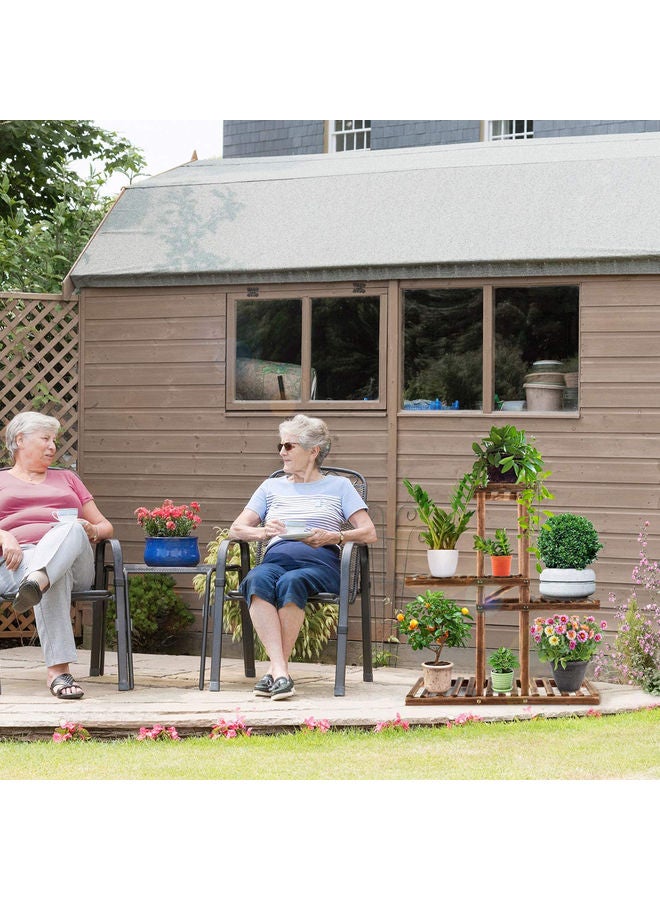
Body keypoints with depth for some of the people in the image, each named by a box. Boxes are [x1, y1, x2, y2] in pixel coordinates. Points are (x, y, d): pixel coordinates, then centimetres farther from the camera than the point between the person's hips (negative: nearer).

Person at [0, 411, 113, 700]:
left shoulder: (67, 478, 34)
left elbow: (104, 526, 29)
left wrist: (92, 530, 4)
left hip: (75, 562, 2)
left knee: (71, 529, -36)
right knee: (55, 577, -41)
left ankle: (36, 583, -66)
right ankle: (58, 670, -56)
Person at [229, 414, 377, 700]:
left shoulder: (338, 486, 21)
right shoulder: (271, 486, 30)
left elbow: (369, 533, 11)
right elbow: (236, 529, 20)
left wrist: (333, 537, -8)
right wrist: (263, 531, -3)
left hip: (320, 562, -2)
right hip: (276, 558, 2)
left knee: (291, 582, -39)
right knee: (257, 580, -37)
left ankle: (275, 670, -38)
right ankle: (280, 671, -46)